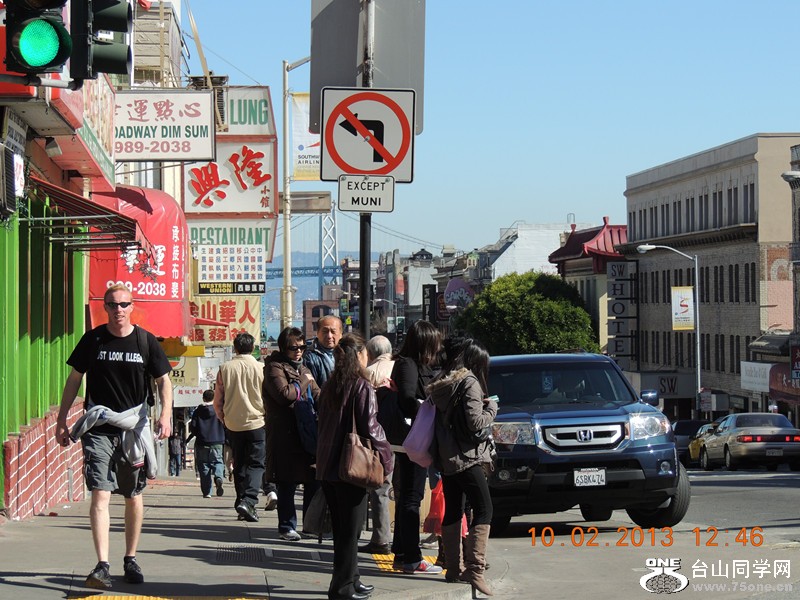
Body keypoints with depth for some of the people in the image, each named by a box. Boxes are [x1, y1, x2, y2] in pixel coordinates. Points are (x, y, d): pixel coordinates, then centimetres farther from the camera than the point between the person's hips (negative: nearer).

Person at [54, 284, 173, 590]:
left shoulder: (146, 341, 1)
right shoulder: (92, 340, 2)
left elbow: (163, 380, 7)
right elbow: (74, 379, 10)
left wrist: (165, 415, -9)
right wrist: (61, 420, 6)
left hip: (134, 428, 1)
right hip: (98, 428, -1)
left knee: (134, 496, 10)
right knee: (100, 494, -14)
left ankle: (130, 559, 26)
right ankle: (102, 565, -19)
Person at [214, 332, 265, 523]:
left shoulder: (225, 368, 0)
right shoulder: (260, 368, -6)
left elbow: (217, 401, 4)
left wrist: (223, 419, 20)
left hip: (233, 424, 2)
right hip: (256, 423, -2)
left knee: (239, 465, 14)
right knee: (255, 464, 0)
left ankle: (241, 501, 13)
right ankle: (248, 500, -19)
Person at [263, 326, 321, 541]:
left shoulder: (302, 368, 21)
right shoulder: (274, 367, -5)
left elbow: (316, 395, 20)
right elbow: (284, 394, -21)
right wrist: (302, 381, -6)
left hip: (308, 432, 7)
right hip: (285, 434, -7)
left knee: (314, 480, 8)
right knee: (287, 483, -3)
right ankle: (287, 526, 5)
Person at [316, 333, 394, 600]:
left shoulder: (330, 386, 10)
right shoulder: (362, 387, -12)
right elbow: (370, 427, -15)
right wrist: (385, 455, -3)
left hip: (327, 465, 7)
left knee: (342, 526, 15)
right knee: (350, 528, 0)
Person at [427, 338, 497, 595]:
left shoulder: (443, 384, 12)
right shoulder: (470, 383, -12)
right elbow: (475, 422, -18)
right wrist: (491, 407, -1)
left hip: (445, 458, 8)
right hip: (466, 458, -8)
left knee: (452, 511, 13)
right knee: (483, 509, -7)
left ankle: (453, 568, 17)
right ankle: (474, 568, -17)